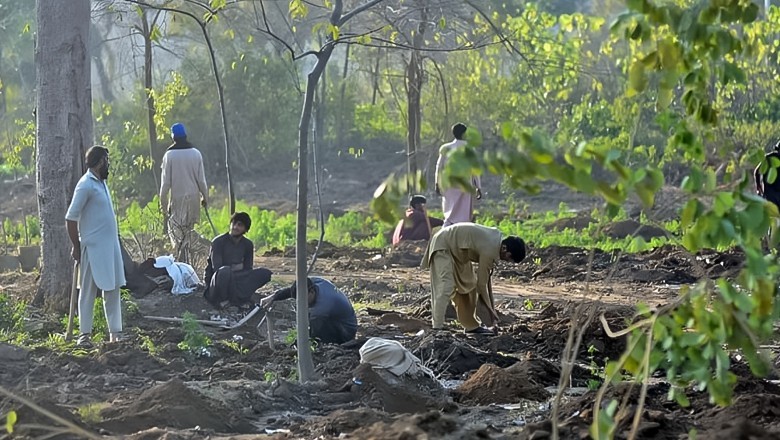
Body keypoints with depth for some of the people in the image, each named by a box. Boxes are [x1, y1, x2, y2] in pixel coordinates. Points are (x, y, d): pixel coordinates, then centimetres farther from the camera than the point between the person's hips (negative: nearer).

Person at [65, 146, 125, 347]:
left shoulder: (101, 183, 13)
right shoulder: (86, 185, -14)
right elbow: (71, 218, -14)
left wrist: (114, 239, 15)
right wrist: (76, 246, -9)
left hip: (110, 243, 8)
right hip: (94, 246, -8)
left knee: (113, 289, 8)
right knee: (88, 290, -1)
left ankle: (115, 332, 12)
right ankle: (85, 334, 4)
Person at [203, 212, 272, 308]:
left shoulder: (247, 245, 4)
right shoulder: (218, 242, -13)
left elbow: (247, 270, 4)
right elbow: (217, 268, -20)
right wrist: (236, 268, -13)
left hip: (235, 280, 6)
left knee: (265, 273, -9)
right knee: (225, 271, -41)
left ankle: (238, 297, -17)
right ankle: (220, 301, -18)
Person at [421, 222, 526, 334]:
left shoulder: (496, 239, -2)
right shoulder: (489, 251, -30)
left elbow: (486, 278, 6)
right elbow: (481, 284, -20)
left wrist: (491, 307, 8)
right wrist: (491, 310, -9)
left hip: (457, 250, 10)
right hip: (442, 246, -10)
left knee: (469, 286, 12)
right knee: (445, 288, -21)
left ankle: (471, 326, 20)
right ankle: (437, 329, -25)